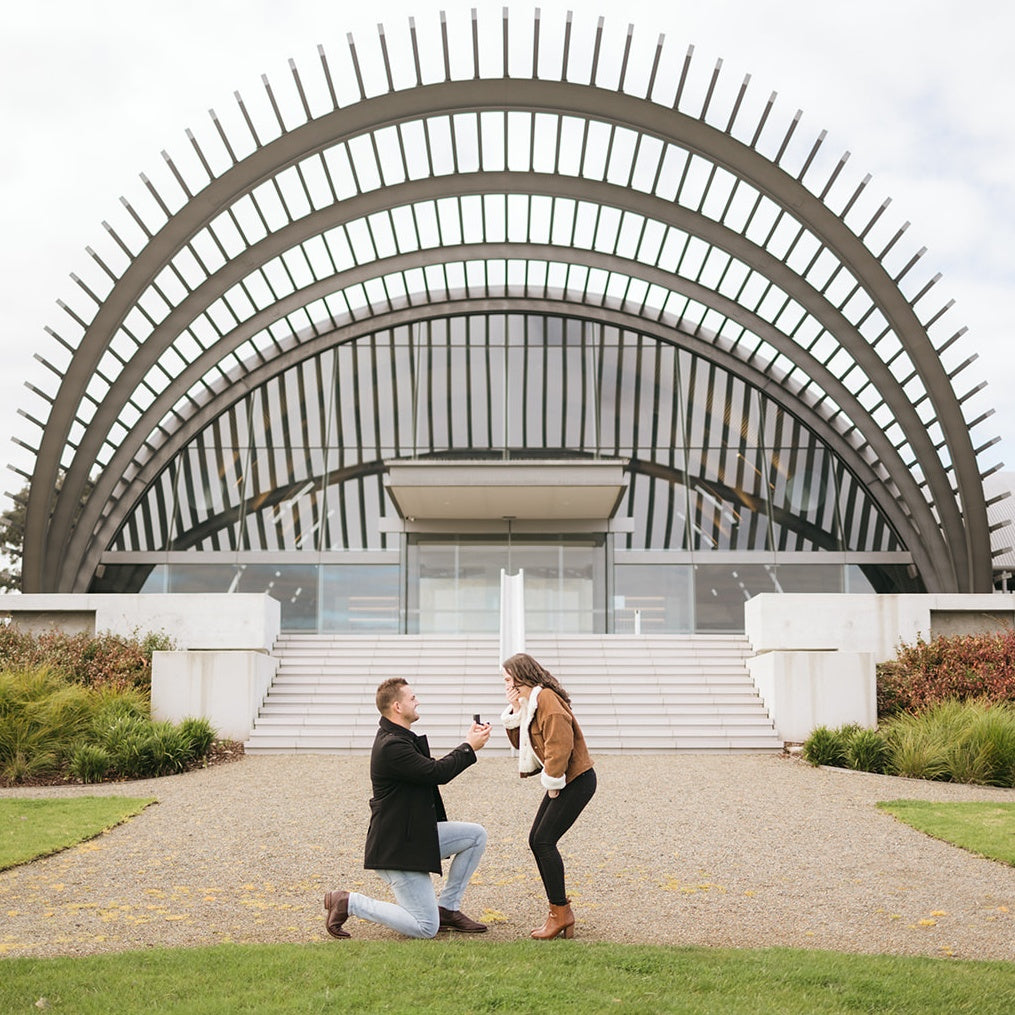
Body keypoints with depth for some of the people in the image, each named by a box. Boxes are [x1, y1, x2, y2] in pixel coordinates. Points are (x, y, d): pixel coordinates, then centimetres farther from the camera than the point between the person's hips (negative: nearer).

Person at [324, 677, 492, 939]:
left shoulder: (399, 738, 11)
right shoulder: (392, 746, -23)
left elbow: (433, 768, 14)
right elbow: (437, 772, -22)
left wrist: (468, 742, 6)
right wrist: (470, 747, -10)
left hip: (416, 835, 11)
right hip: (395, 848, -11)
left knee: (477, 835, 7)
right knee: (426, 928, -8)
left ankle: (447, 908, 14)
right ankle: (348, 903, 1)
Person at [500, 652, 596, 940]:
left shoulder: (546, 698, -17)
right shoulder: (530, 702, 16)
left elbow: (560, 743, -24)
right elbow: (520, 743, 15)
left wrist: (553, 782, -16)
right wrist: (515, 711, 1)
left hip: (577, 780, -10)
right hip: (560, 781, 10)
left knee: (544, 841, -12)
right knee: (536, 840, 7)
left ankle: (561, 911, -5)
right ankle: (559, 906, 13)